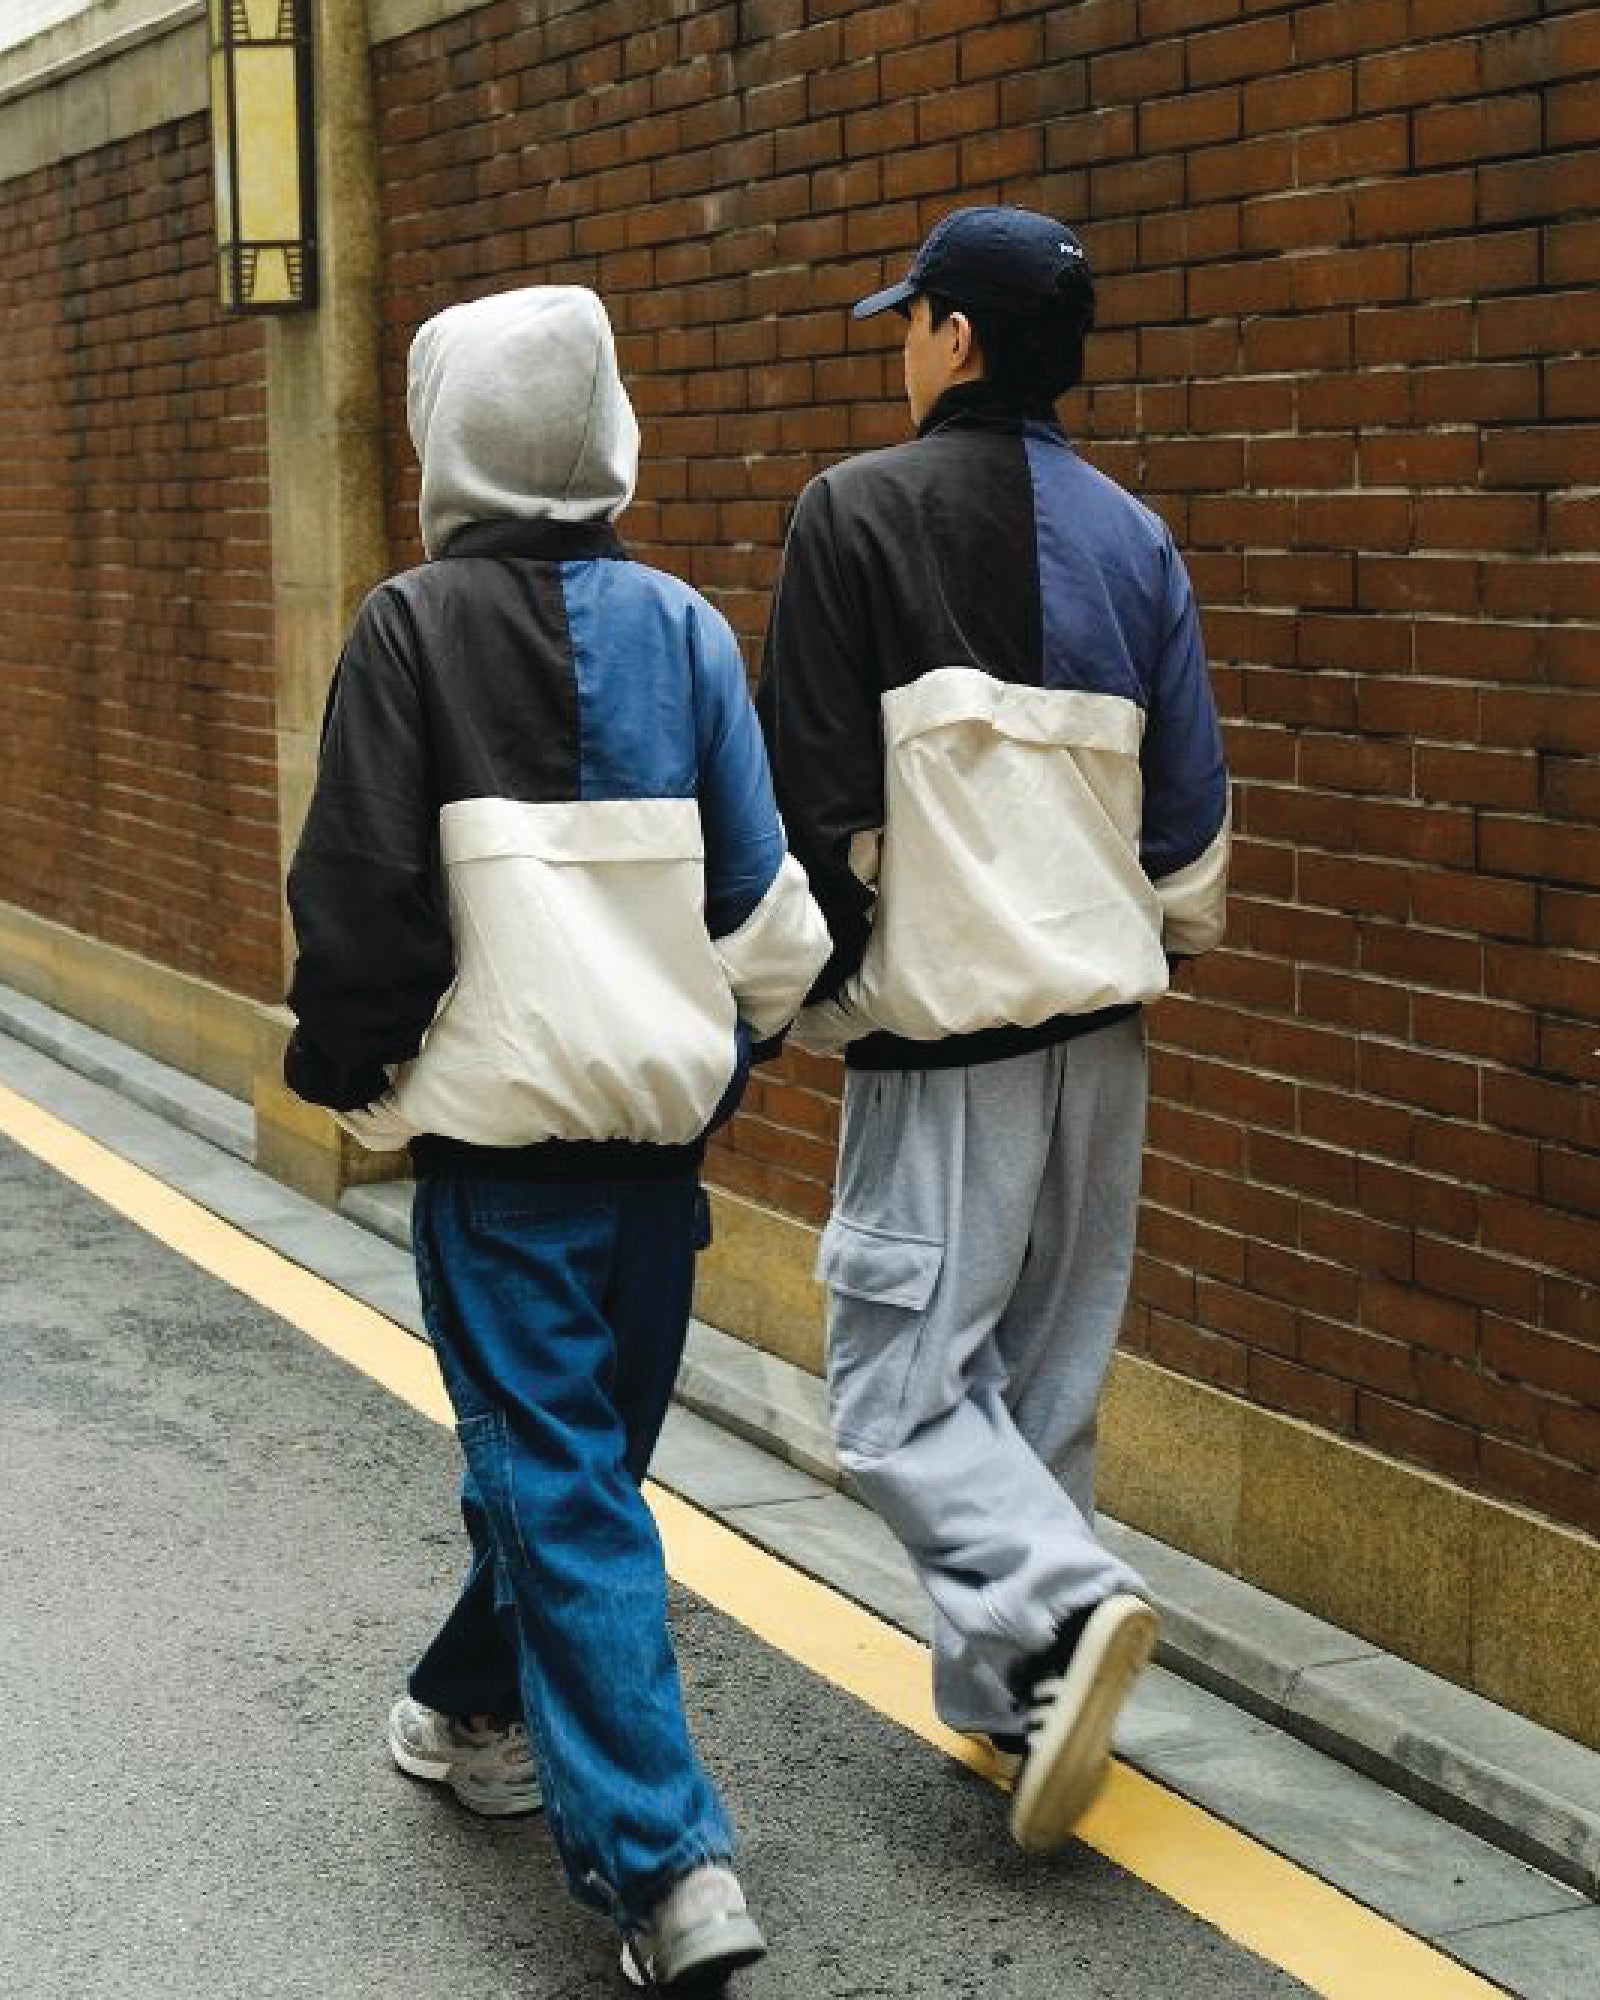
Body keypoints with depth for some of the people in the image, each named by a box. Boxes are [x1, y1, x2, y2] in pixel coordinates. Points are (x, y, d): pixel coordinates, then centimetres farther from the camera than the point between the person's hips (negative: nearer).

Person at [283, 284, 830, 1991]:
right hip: (659, 1105, 5)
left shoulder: (411, 628, -8)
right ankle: (476, 1711, 41)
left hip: (500, 1115, -5)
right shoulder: (683, 626, 3)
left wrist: (350, 1073, 6)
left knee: (557, 1477, -1)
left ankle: (662, 1861, -7)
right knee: (584, 1441, 19)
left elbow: (361, 888, -9)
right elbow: (762, 890, 5)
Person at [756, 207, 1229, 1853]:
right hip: (1100, 1024, 6)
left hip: (945, 1028, -6)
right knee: (1048, 1377, 14)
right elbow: (1192, 804, 9)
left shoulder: (858, 513, -9)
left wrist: (809, 992, 2)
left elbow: (817, 795, -10)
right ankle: (1010, 1690, 20)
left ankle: (1058, 1606, -21)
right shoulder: (1131, 537, 7)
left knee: (901, 1382, -1)